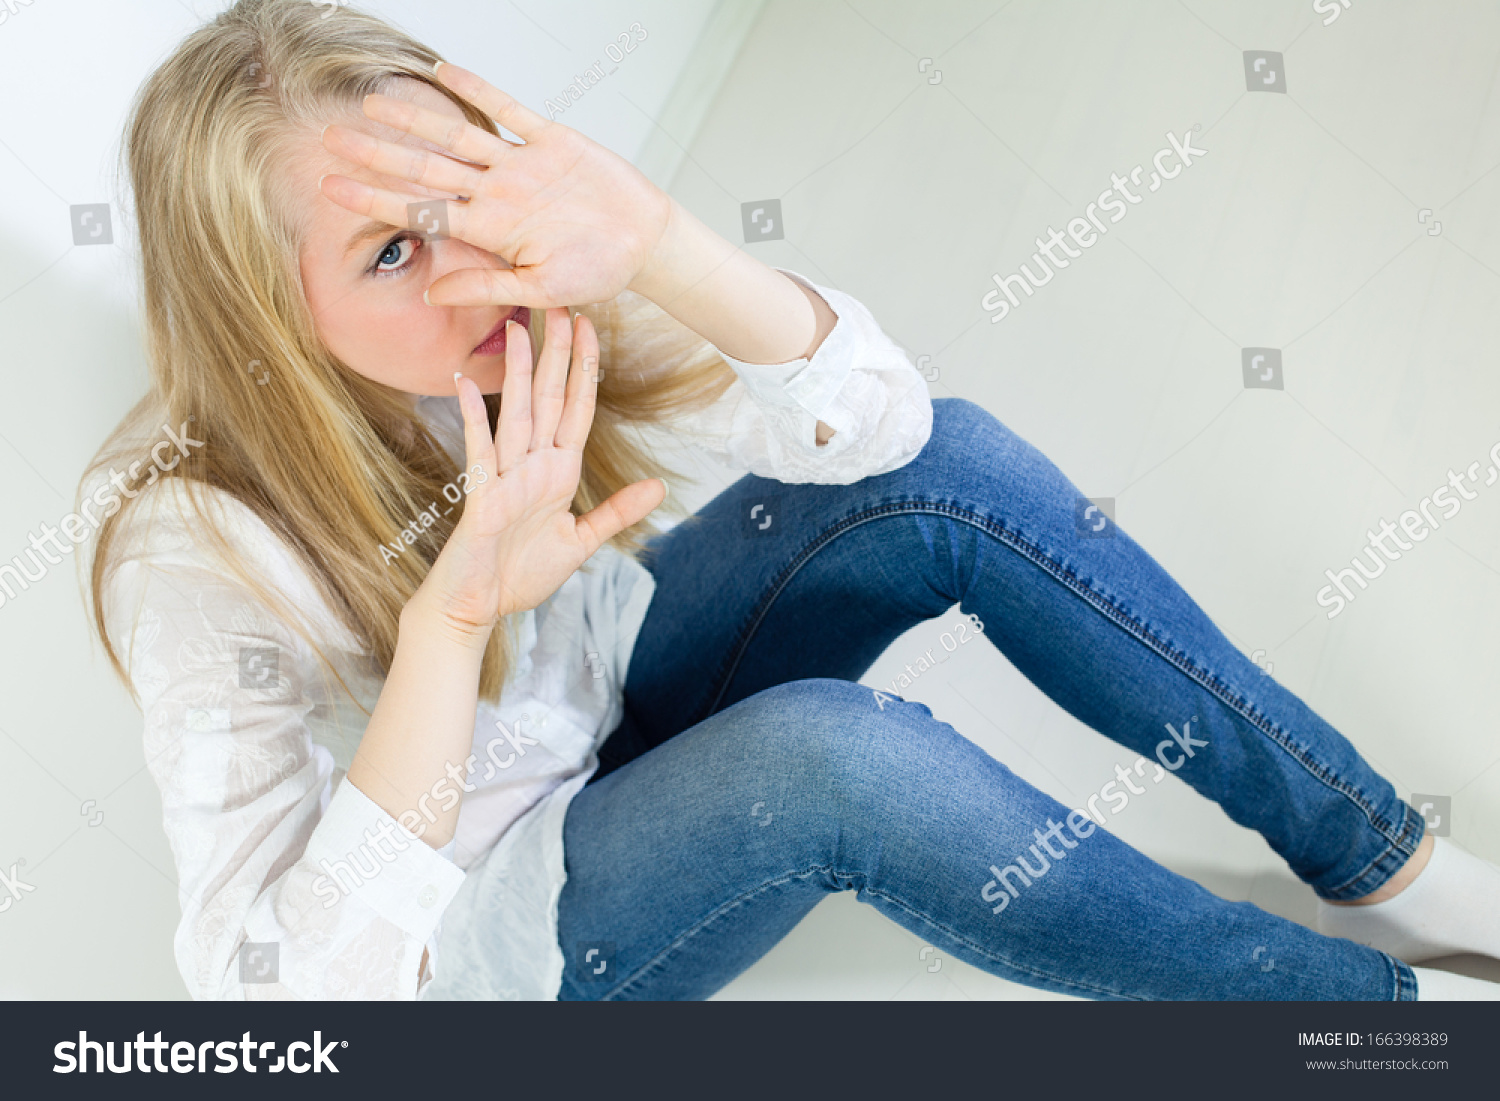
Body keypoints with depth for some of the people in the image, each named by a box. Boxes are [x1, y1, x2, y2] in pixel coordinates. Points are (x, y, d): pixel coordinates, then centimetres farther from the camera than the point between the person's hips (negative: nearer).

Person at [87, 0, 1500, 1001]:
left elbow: (873, 417, -26)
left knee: (947, 469, -19)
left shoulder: (511, 305, -18)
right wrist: (450, 616, -46)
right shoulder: (195, 555, -29)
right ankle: (1361, 995, -12)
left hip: (616, 690, 5)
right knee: (818, 749, -37)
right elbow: (283, 982, -35)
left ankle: (1379, 861, -4)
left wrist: (647, 240, -44)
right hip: (480, 928, -4)